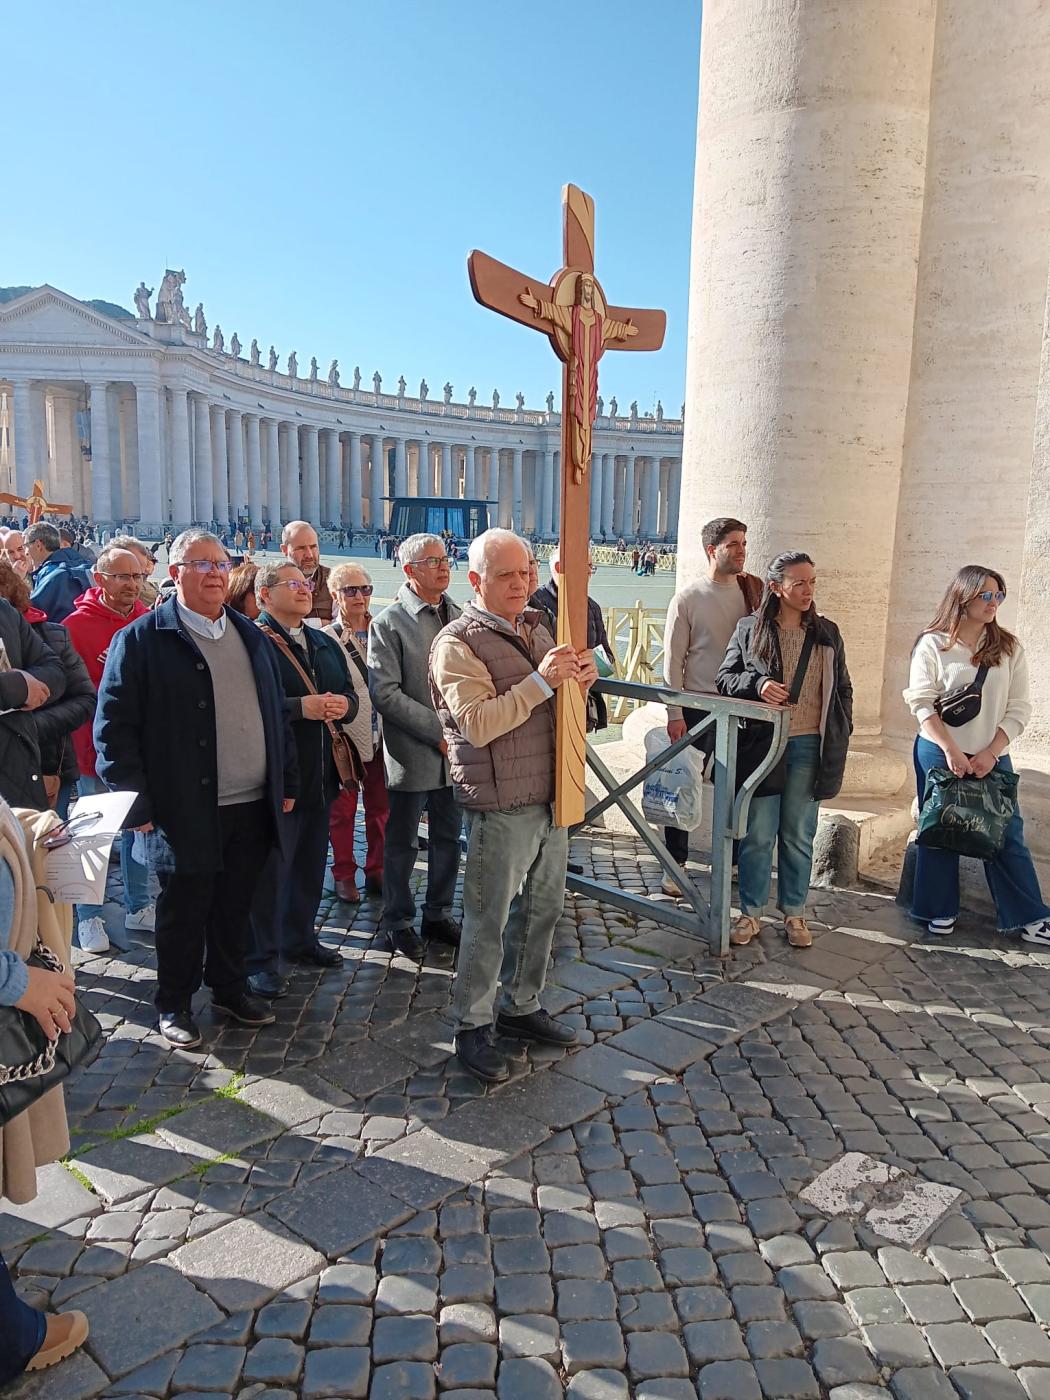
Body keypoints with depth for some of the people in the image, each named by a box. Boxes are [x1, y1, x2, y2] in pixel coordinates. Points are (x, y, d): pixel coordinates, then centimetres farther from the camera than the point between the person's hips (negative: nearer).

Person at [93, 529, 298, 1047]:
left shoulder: (251, 636, 12)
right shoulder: (141, 639, -7)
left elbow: (276, 714, 16)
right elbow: (114, 726, -9)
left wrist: (287, 783, 13)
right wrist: (138, 804, -12)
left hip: (252, 808, 5)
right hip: (185, 811, -5)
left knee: (234, 908, 17)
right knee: (184, 914, 9)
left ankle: (230, 988, 36)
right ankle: (174, 1005, 28)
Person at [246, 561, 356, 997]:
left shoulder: (326, 644, 16)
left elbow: (349, 695, 17)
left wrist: (344, 704, -6)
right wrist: (301, 707, -25)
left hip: (319, 773, 8)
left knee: (310, 862, 17)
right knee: (270, 867, 0)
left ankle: (299, 938, 33)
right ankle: (260, 958, 12)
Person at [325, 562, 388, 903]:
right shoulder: (326, 638, -7)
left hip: (380, 736, 4)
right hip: (345, 738, -3)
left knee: (380, 808, 12)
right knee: (343, 810, 9)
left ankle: (377, 872, 27)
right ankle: (344, 875, 24)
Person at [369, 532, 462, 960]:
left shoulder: (458, 616, 7)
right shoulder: (388, 623, -9)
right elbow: (386, 694, -15)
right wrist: (438, 732, -18)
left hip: (456, 750, 5)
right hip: (413, 753, -5)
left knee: (448, 837, 15)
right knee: (402, 842, 9)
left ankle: (438, 915, 32)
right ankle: (398, 921, 26)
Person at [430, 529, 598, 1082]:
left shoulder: (535, 629, 13)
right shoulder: (458, 643, -12)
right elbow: (477, 724, -23)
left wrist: (581, 679, 1)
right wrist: (540, 681, -26)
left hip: (551, 797, 8)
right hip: (501, 807, -7)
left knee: (542, 908, 17)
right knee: (489, 919, 3)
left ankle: (521, 1005, 34)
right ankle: (472, 1026, 18)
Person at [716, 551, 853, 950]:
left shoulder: (827, 633, 8)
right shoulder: (750, 629, 1)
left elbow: (843, 689, 13)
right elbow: (724, 677, 3)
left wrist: (840, 737, 5)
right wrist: (757, 685, -17)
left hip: (808, 746, 2)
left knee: (798, 835, 10)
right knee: (758, 833, 4)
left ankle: (794, 913, 22)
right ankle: (751, 913, 16)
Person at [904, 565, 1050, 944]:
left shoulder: (1009, 648, 4)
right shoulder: (932, 644, -3)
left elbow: (1019, 709, 2)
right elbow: (922, 703, -8)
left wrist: (991, 753, -8)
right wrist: (951, 750, -14)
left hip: (992, 756, 2)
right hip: (939, 753, -2)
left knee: (1007, 834, 3)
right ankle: (940, 911, 19)